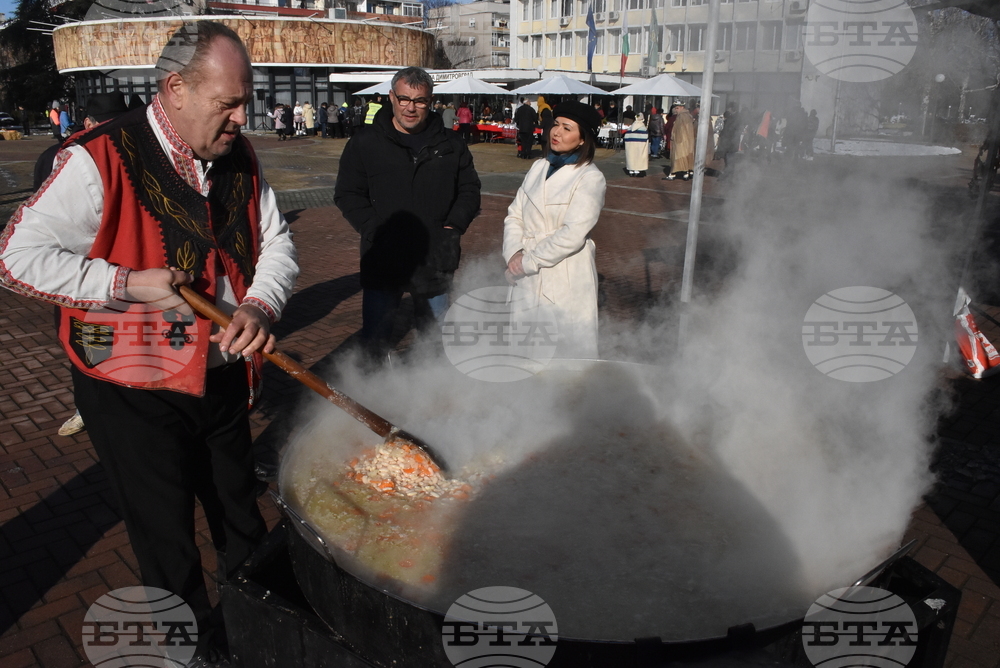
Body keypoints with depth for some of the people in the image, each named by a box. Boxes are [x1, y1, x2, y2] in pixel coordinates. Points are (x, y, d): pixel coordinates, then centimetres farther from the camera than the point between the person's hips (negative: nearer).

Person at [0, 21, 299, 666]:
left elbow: (277, 244, 3)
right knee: (168, 541, 12)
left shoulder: (240, 158, -1)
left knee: (242, 517, 24)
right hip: (135, 392, -5)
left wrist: (259, 305, -16)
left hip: (221, 378, 6)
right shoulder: (100, 160, -18)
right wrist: (128, 284, -22)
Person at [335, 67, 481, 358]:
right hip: (382, 261, -1)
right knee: (375, 338, 7)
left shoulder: (450, 144, 6)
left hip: (434, 260, 1)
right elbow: (347, 195, 2)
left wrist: (453, 228, -4)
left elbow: (469, 189, 11)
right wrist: (375, 230, -12)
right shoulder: (364, 145, 1)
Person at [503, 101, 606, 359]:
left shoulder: (590, 178, -10)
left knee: (567, 348, 3)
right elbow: (514, 215, 7)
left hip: (565, 280, -6)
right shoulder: (539, 168, 9)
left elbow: (573, 234, -18)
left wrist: (527, 261, -15)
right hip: (528, 278, 6)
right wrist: (514, 253, -10)